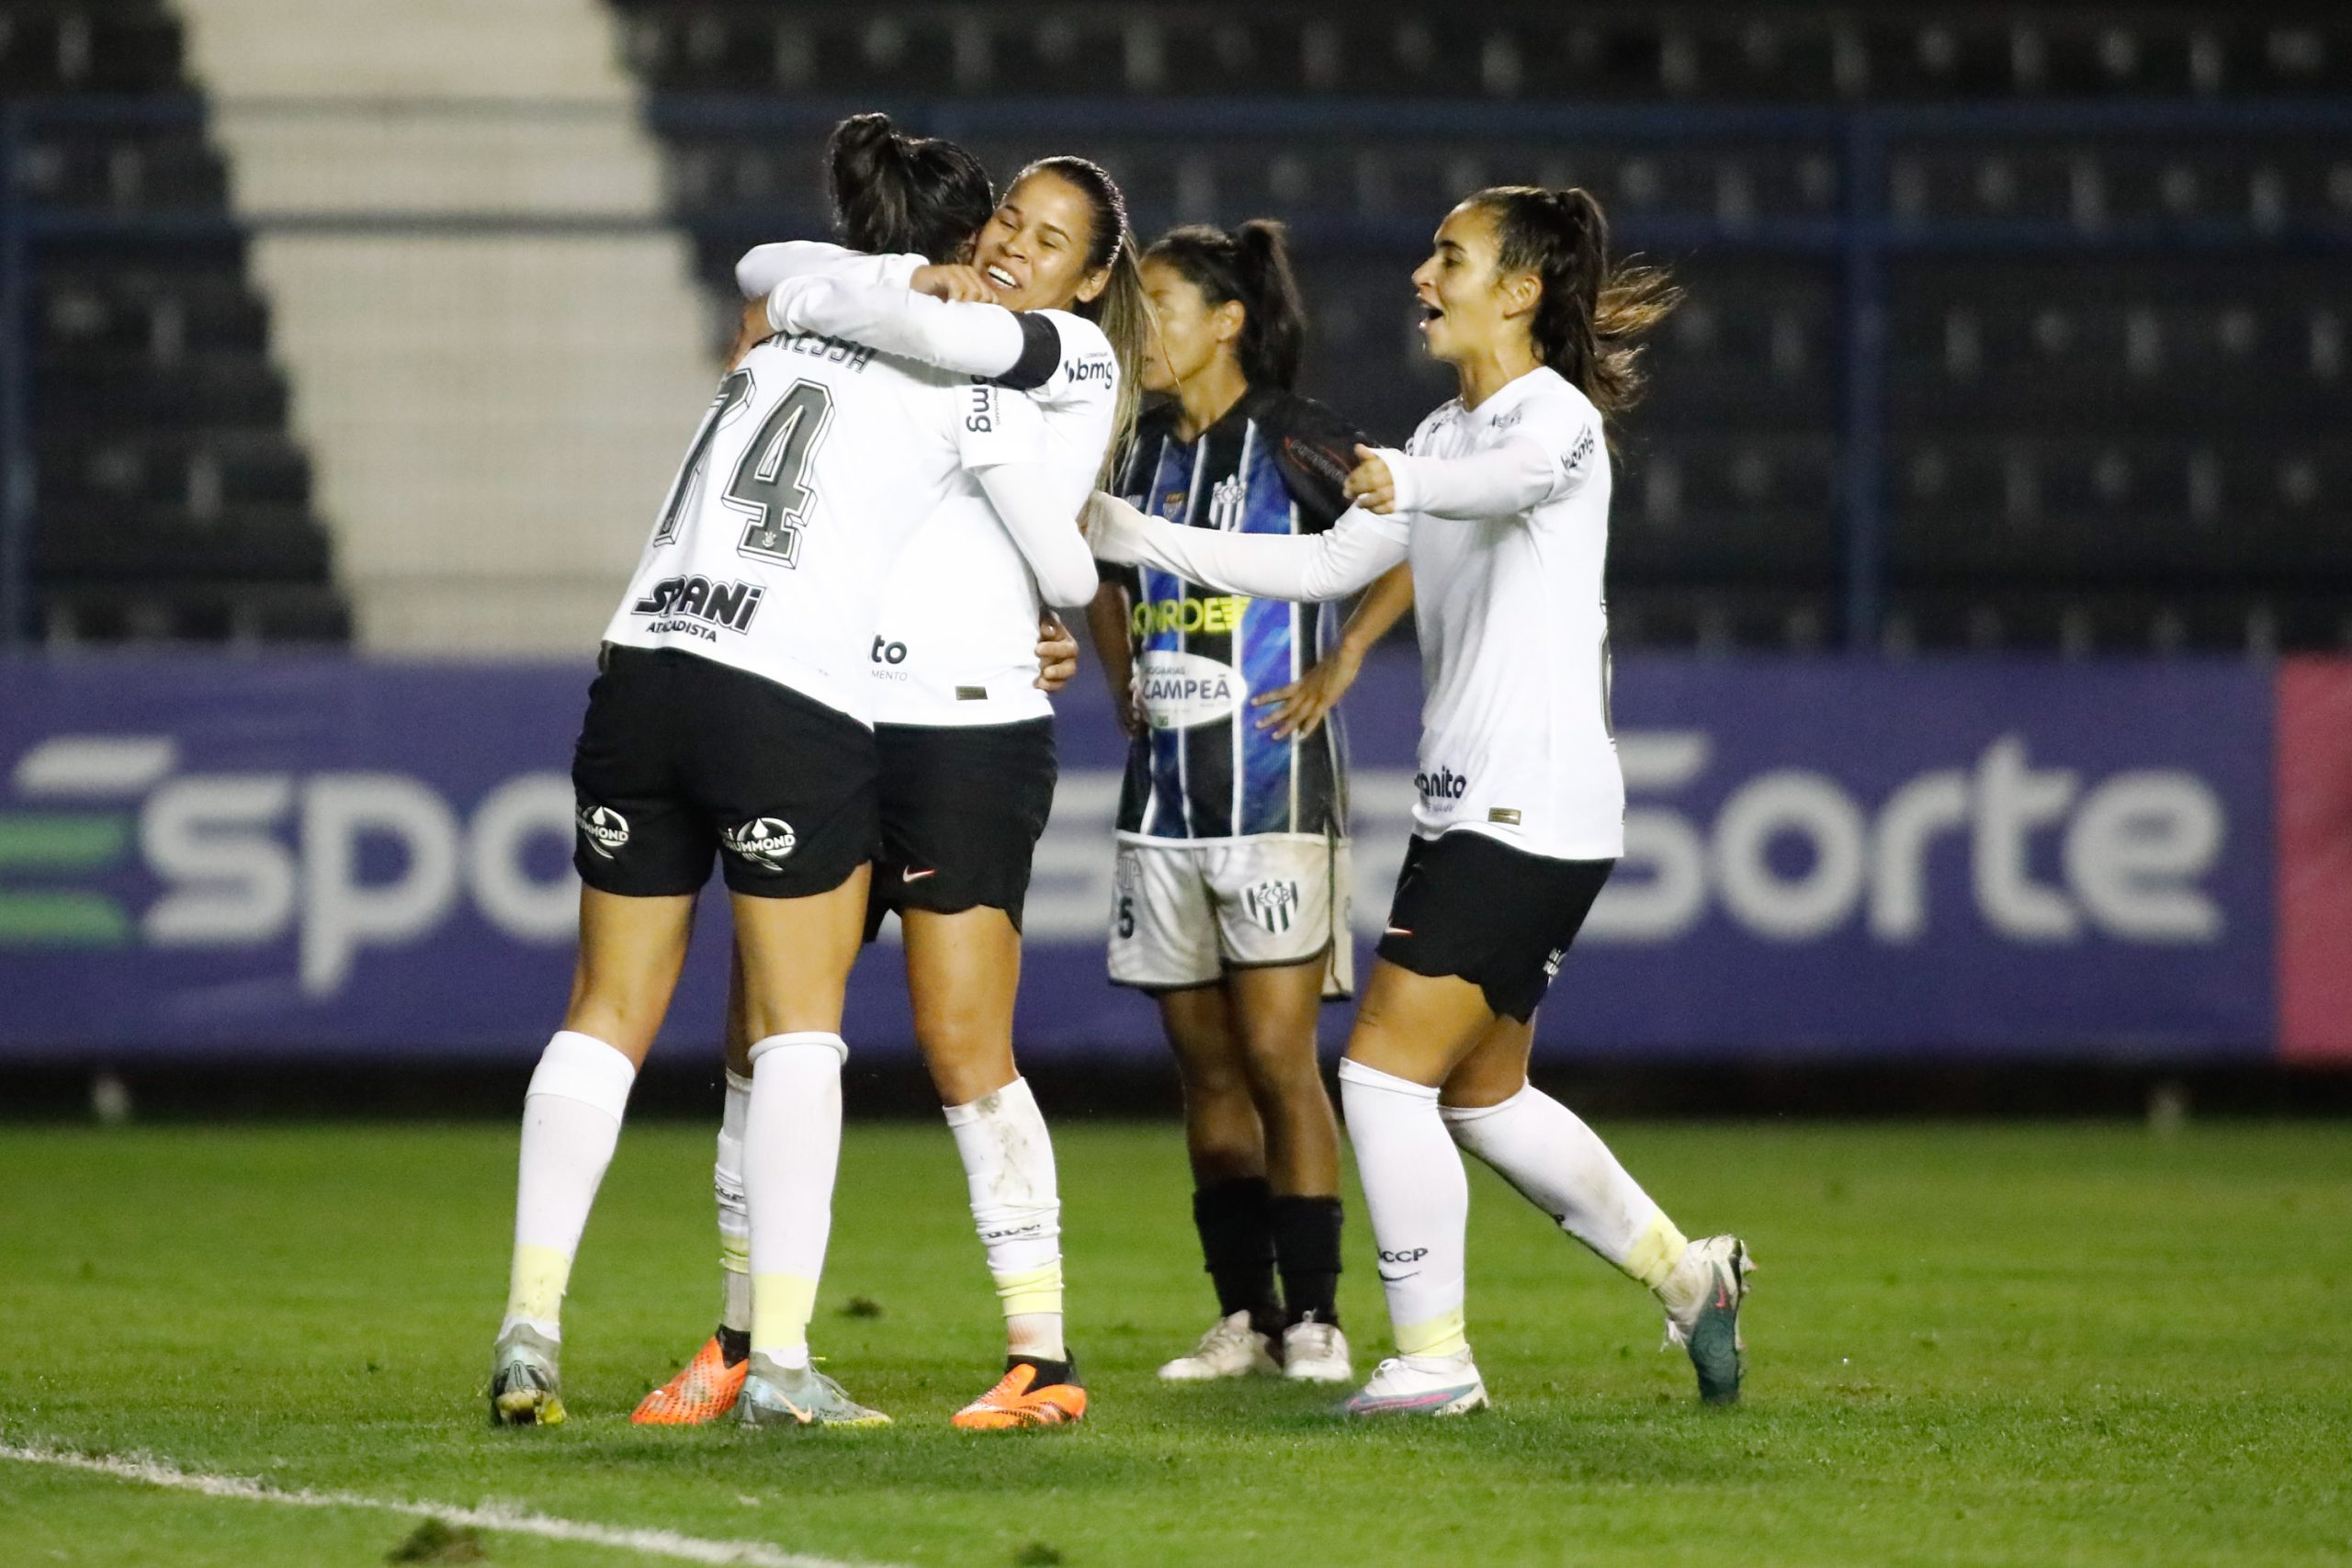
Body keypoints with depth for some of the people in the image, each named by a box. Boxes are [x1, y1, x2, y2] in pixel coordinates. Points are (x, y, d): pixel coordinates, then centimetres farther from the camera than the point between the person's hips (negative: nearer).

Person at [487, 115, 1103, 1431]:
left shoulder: (782, 345, 22)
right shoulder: (963, 376, 5)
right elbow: (1072, 571, 8)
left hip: (642, 670, 5)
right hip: (794, 707, -5)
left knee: (609, 1014, 12)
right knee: (799, 1031, 3)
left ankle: (531, 1325, 5)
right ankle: (781, 1360, -4)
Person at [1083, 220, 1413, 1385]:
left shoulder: (1293, 440, -6)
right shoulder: (1142, 451, 12)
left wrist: (1339, 668, -8)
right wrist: (1122, 683, 15)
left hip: (1272, 792, -6)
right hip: (1164, 796, 6)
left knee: (1275, 1056, -9)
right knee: (1205, 1068, 7)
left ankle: (1312, 1316, -4)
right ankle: (1243, 1314, 13)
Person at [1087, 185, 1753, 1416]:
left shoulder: (1555, 413, -11)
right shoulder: (1448, 434, 18)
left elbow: (1521, 476, -36)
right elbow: (1330, 564, 20)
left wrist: (1409, 483, -57)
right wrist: (1137, 540, 14)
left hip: (1535, 808, -10)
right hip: (1466, 806, 10)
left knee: (1385, 1069, -11)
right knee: (1484, 1096, 16)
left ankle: (1432, 1358, -5)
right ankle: (1685, 1274, 29)